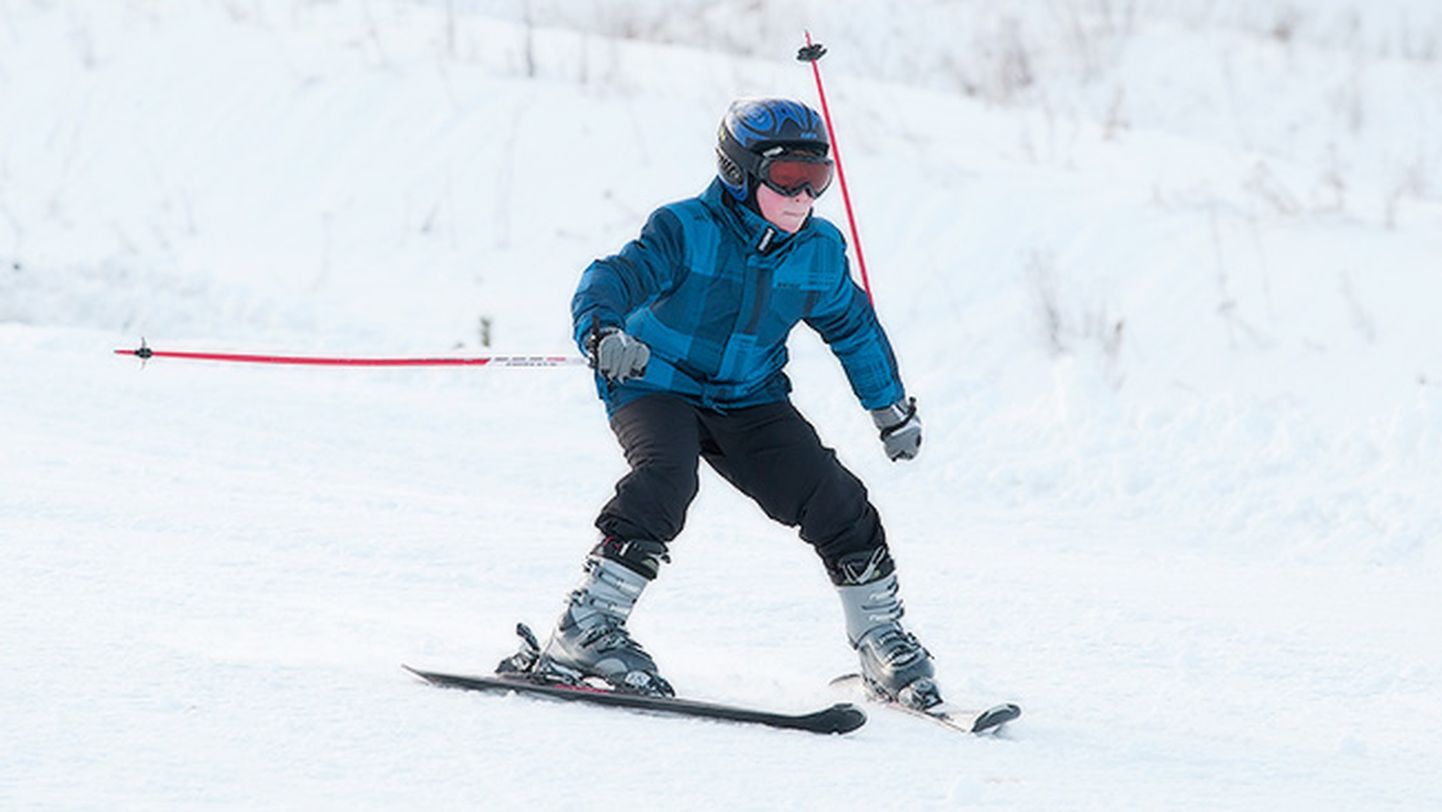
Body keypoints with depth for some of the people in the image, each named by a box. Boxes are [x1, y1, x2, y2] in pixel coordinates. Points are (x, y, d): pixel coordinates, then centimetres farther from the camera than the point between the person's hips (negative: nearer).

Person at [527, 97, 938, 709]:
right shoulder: (685, 230, -18)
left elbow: (854, 326, 16)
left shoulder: (820, 251, -2)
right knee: (666, 477, -33)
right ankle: (583, 633, -30)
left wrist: (893, 407, 25)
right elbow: (613, 279, -30)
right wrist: (603, 333, -54)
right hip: (656, 385, -5)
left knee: (833, 498, -9)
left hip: (748, 400, 5)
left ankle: (883, 645, 10)